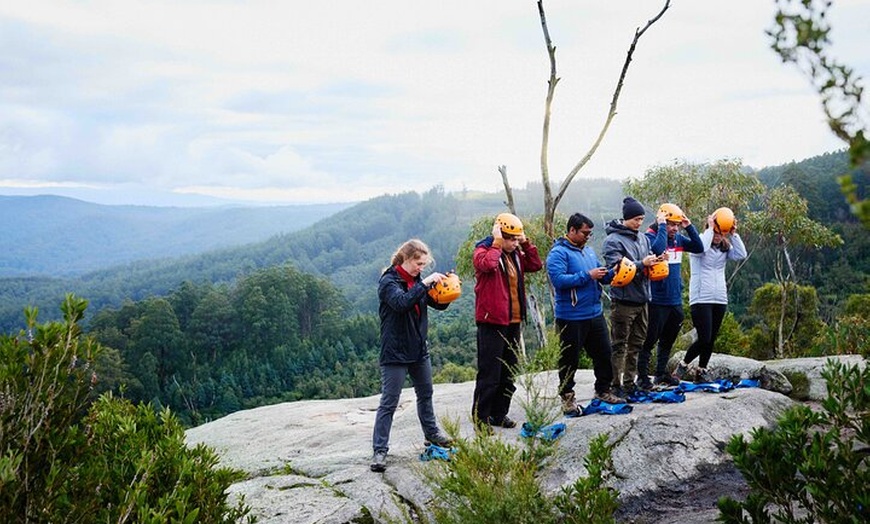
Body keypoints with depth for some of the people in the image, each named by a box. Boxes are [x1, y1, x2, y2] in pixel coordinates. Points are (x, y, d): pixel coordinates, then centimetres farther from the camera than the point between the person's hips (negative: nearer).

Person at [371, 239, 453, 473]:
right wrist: (425, 284, -32)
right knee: (389, 402, -6)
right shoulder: (388, 282, -14)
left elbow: (439, 304, 9)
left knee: (425, 394, 22)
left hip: (419, 349, 8)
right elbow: (402, 302, -33)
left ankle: (431, 433, 41)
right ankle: (380, 450, -1)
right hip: (395, 352, -8)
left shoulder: (417, 281, 7)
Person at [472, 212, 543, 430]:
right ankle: (480, 418, 3)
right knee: (489, 373, -6)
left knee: (508, 373, 15)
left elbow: (535, 265, 15)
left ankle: (499, 414, 25)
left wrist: (526, 243, 7)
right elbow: (487, 264, -31)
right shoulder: (483, 250, -10)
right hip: (492, 322, -8)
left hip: (513, 322, 8)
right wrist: (497, 243, -21)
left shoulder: (515, 254, 14)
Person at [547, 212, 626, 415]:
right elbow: (558, 279, -25)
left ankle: (603, 391, 31)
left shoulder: (589, 251, 14)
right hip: (571, 317, -8)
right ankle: (567, 398, 15)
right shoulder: (558, 253, -12)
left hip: (595, 313, 8)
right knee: (570, 359, 3)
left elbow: (601, 277, 20)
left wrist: (612, 273, -2)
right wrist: (588, 276, -22)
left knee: (604, 353, 15)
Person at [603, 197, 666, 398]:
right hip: (623, 301, -7)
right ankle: (616, 385, 6)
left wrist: (656, 260, -2)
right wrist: (642, 264, -22)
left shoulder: (642, 238, 11)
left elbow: (653, 254, 21)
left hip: (642, 299, 8)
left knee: (636, 344, 14)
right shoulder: (613, 240, -10)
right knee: (619, 345, 0)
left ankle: (629, 382, 24)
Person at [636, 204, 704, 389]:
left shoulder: (678, 239, 9)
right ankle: (642, 377, 8)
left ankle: (661, 373, 31)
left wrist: (689, 227, -2)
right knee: (650, 341, 0)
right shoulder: (650, 237, -13)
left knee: (668, 340, 18)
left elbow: (699, 248, 6)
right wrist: (662, 227, -24)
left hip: (675, 300, 8)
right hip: (657, 301, -7)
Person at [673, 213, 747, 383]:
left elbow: (741, 255, -5)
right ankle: (683, 365, 8)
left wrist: (733, 234, -8)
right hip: (701, 299, -6)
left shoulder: (725, 248, 11)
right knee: (704, 339, -11)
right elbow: (701, 248, -27)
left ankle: (701, 371, 21)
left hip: (720, 299, 6)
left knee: (711, 339, 9)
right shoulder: (700, 242, -4)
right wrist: (710, 228, -17)